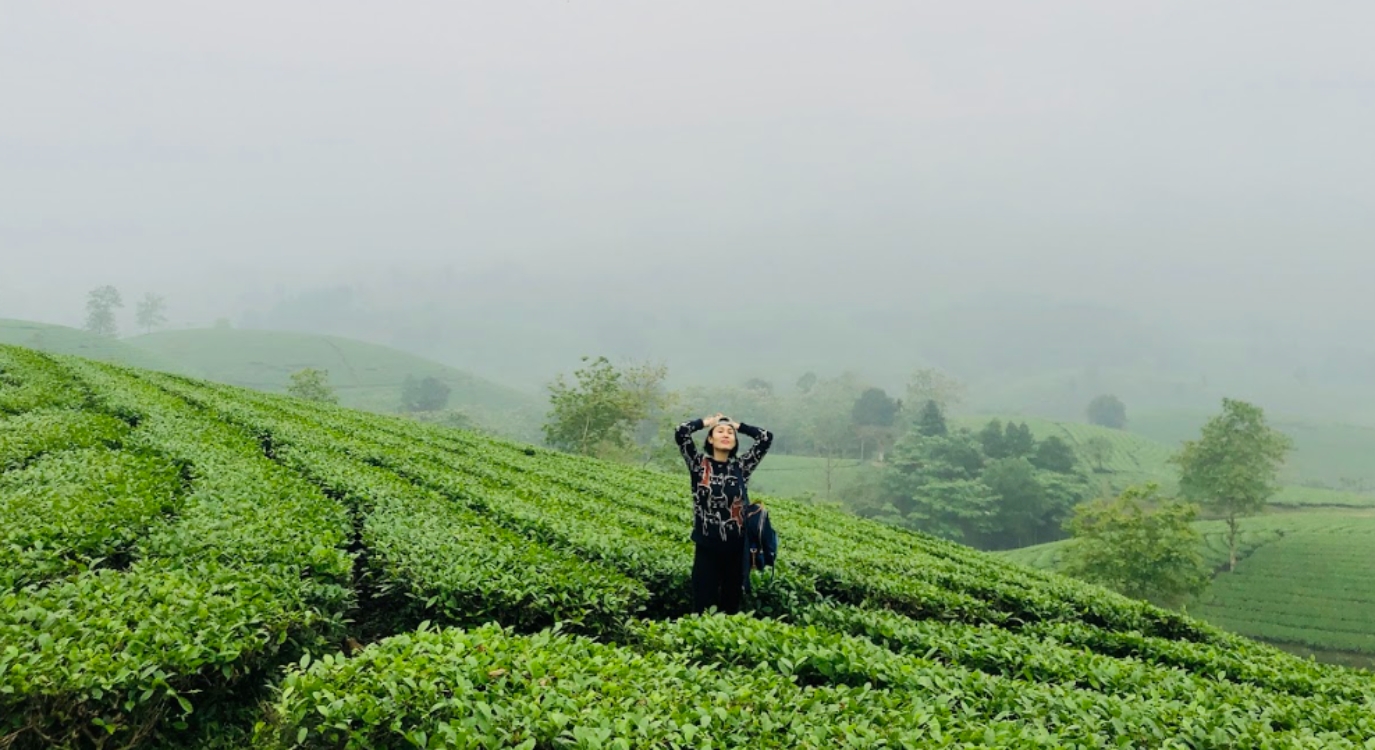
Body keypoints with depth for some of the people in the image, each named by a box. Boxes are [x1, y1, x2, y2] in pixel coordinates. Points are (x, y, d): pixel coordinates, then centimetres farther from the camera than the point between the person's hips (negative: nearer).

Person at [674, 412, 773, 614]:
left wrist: (737, 425, 8)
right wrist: (707, 422, 3)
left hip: (736, 548, 2)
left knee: (731, 607, 11)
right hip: (707, 548, -2)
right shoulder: (699, 464, -1)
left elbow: (766, 437, 0)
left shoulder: (741, 466, 3)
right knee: (704, 608, 0)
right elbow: (680, 432, -11)